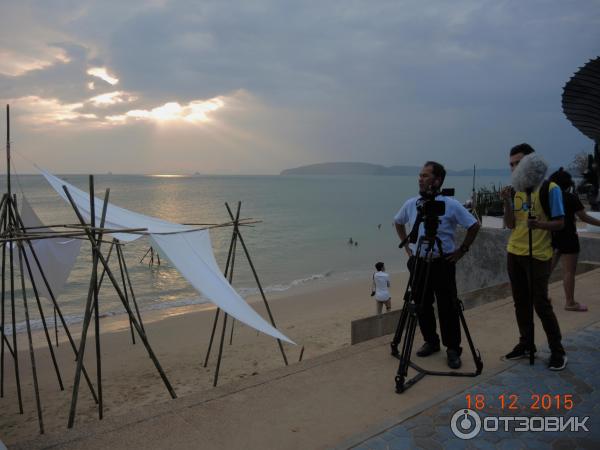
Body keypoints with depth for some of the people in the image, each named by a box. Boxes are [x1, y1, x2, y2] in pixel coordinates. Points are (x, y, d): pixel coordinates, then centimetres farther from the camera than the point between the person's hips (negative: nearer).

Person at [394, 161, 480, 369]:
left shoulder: (451, 205, -11)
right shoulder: (410, 204, 2)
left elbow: (474, 226, -2)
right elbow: (398, 222, 20)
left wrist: (462, 250, -4)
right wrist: (406, 245, 13)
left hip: (443, 263, -4)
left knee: (447, 308, 0)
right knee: (422, 306, 11)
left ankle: (453, 349, 13)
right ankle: (430, 342, 28)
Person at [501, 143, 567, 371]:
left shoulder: (550, 188, -8)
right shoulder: (515, 190, 8)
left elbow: (559, 223, -8)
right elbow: (510, 225, 4)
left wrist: (539, 224, -27)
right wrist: (507, 203, -11)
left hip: (538, 255, -6)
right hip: (514, 253, 6)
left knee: (541, 304, -3)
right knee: (520, 302, 11)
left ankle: (557, 351, 11)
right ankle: (525, 344, 24)